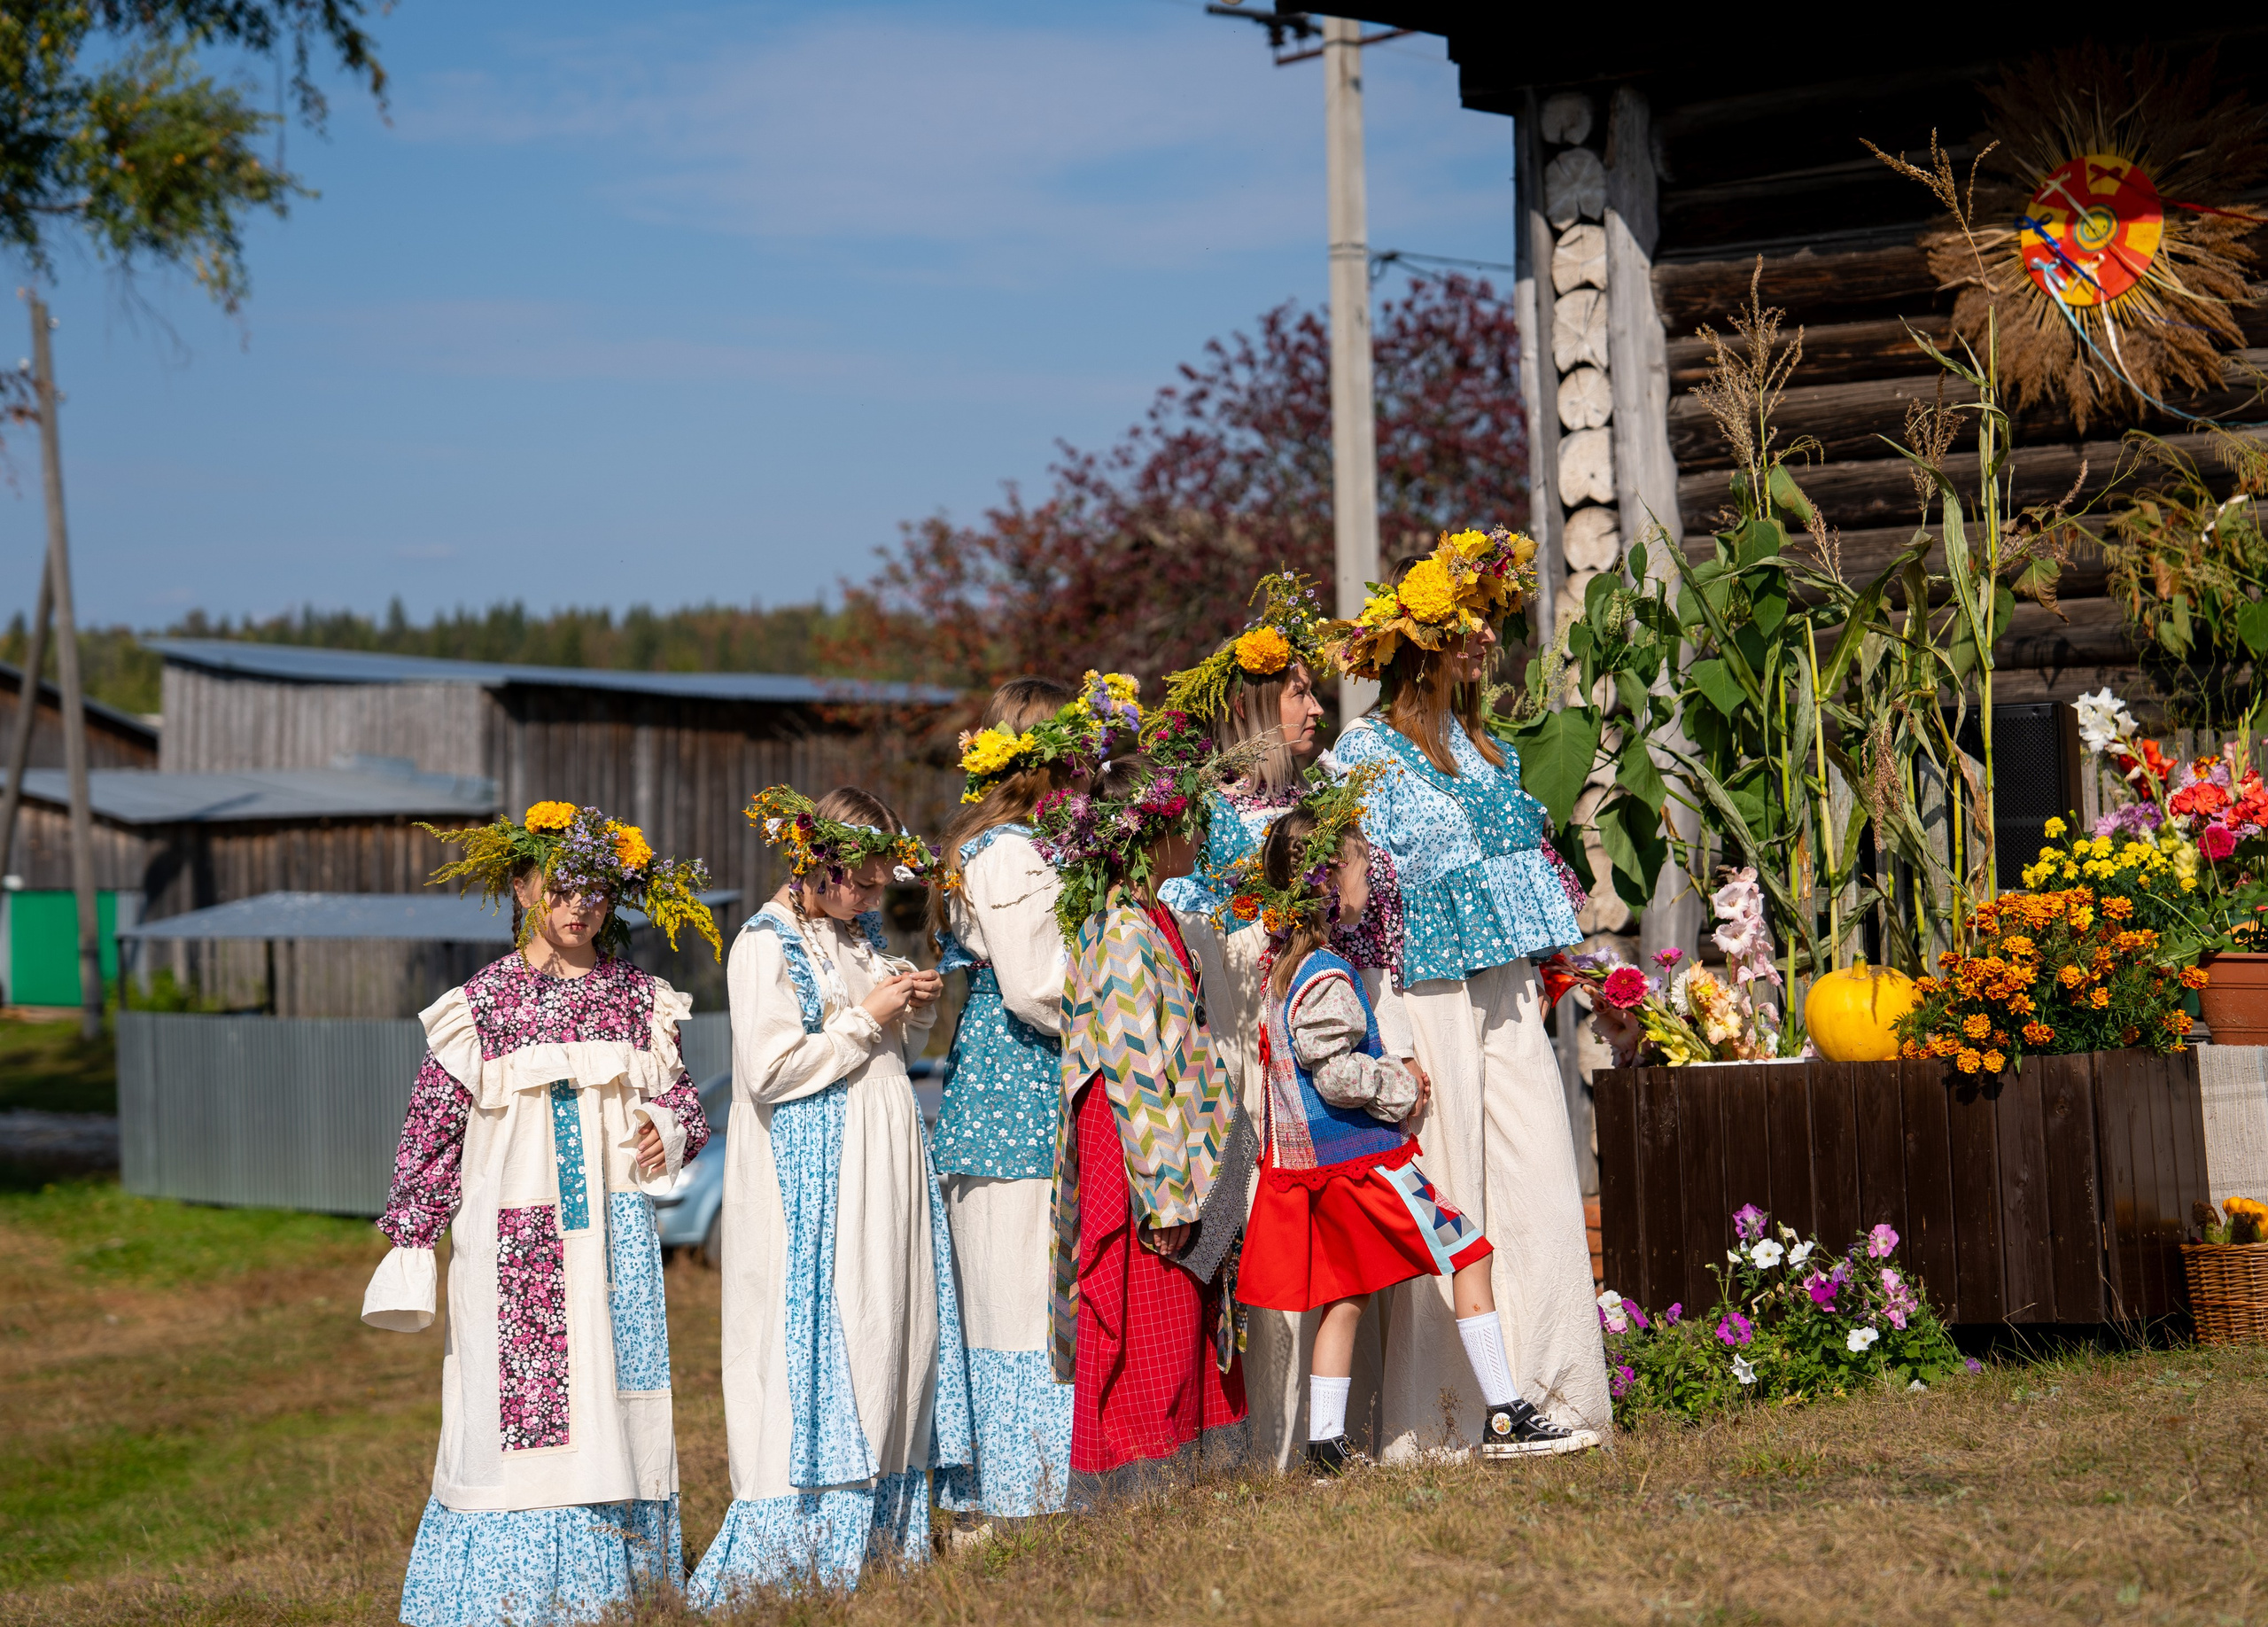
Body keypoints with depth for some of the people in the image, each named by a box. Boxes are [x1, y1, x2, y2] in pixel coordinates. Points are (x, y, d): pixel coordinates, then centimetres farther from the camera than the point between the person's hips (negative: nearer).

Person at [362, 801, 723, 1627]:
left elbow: (683, 1101, 16)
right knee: (515, 1405, -5)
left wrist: (668, 1131, -7)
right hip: (515, 1241, -3)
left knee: (619, 1398, 3)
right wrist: (409, 1245, -2)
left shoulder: (640, 1001, 9)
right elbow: (430, 1130, 2)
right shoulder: (477, 1007, 2)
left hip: (615, 1236, 3)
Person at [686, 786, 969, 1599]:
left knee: (890, 1334, 7)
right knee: (821, 1346, -9)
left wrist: (915, 1011, 5)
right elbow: (771, 1070, -18)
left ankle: (878, 1539, 13)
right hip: (811, 1180, -8)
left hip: (882, 1167, 8)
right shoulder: (766, 944, -9)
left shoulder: (862, 933, 15)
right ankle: (796, 1555, -4)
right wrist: (865, 1019, -13)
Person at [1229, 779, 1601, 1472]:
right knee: (1469, 1256, -4)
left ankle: (1326, 1440, 14)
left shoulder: (1283, 966, 12)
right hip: (1360, 1156, -10)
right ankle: (1504, 1418, -4)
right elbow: (1338, 1075, -23)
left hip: (1311, 1161, 10)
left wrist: (1390, 1073, 16)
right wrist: (1400, 1090, -9)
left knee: (1345, 1292, 14)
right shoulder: (1326, 977, -18)